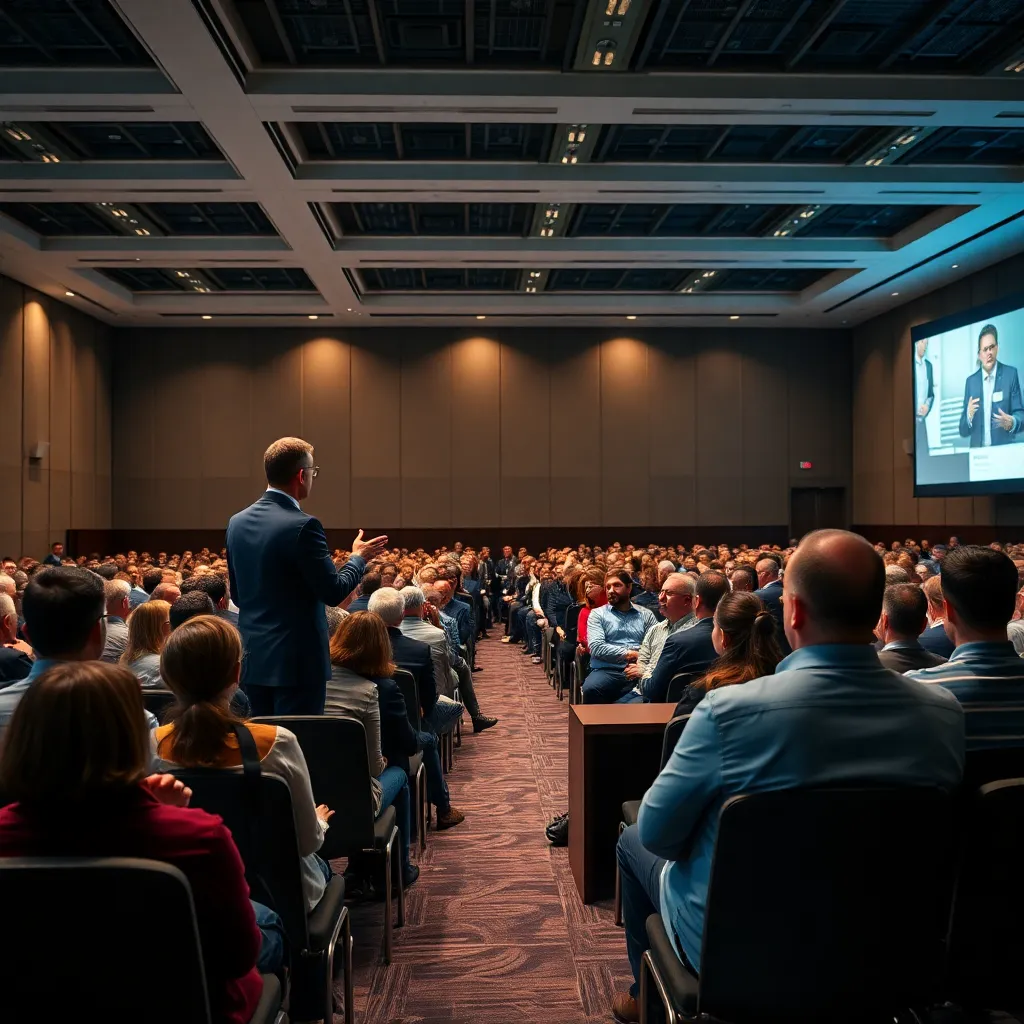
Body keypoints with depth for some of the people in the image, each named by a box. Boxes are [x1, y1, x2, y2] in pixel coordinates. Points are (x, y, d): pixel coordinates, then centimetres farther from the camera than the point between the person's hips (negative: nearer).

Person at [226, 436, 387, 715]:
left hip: (253, 659, 7)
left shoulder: (237, 522, 5)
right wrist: (359, 558, 2)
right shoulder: (302, 526, -18)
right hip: (296, 661, -7)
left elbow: (237, 595, 13)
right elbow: (334, 592, -14)